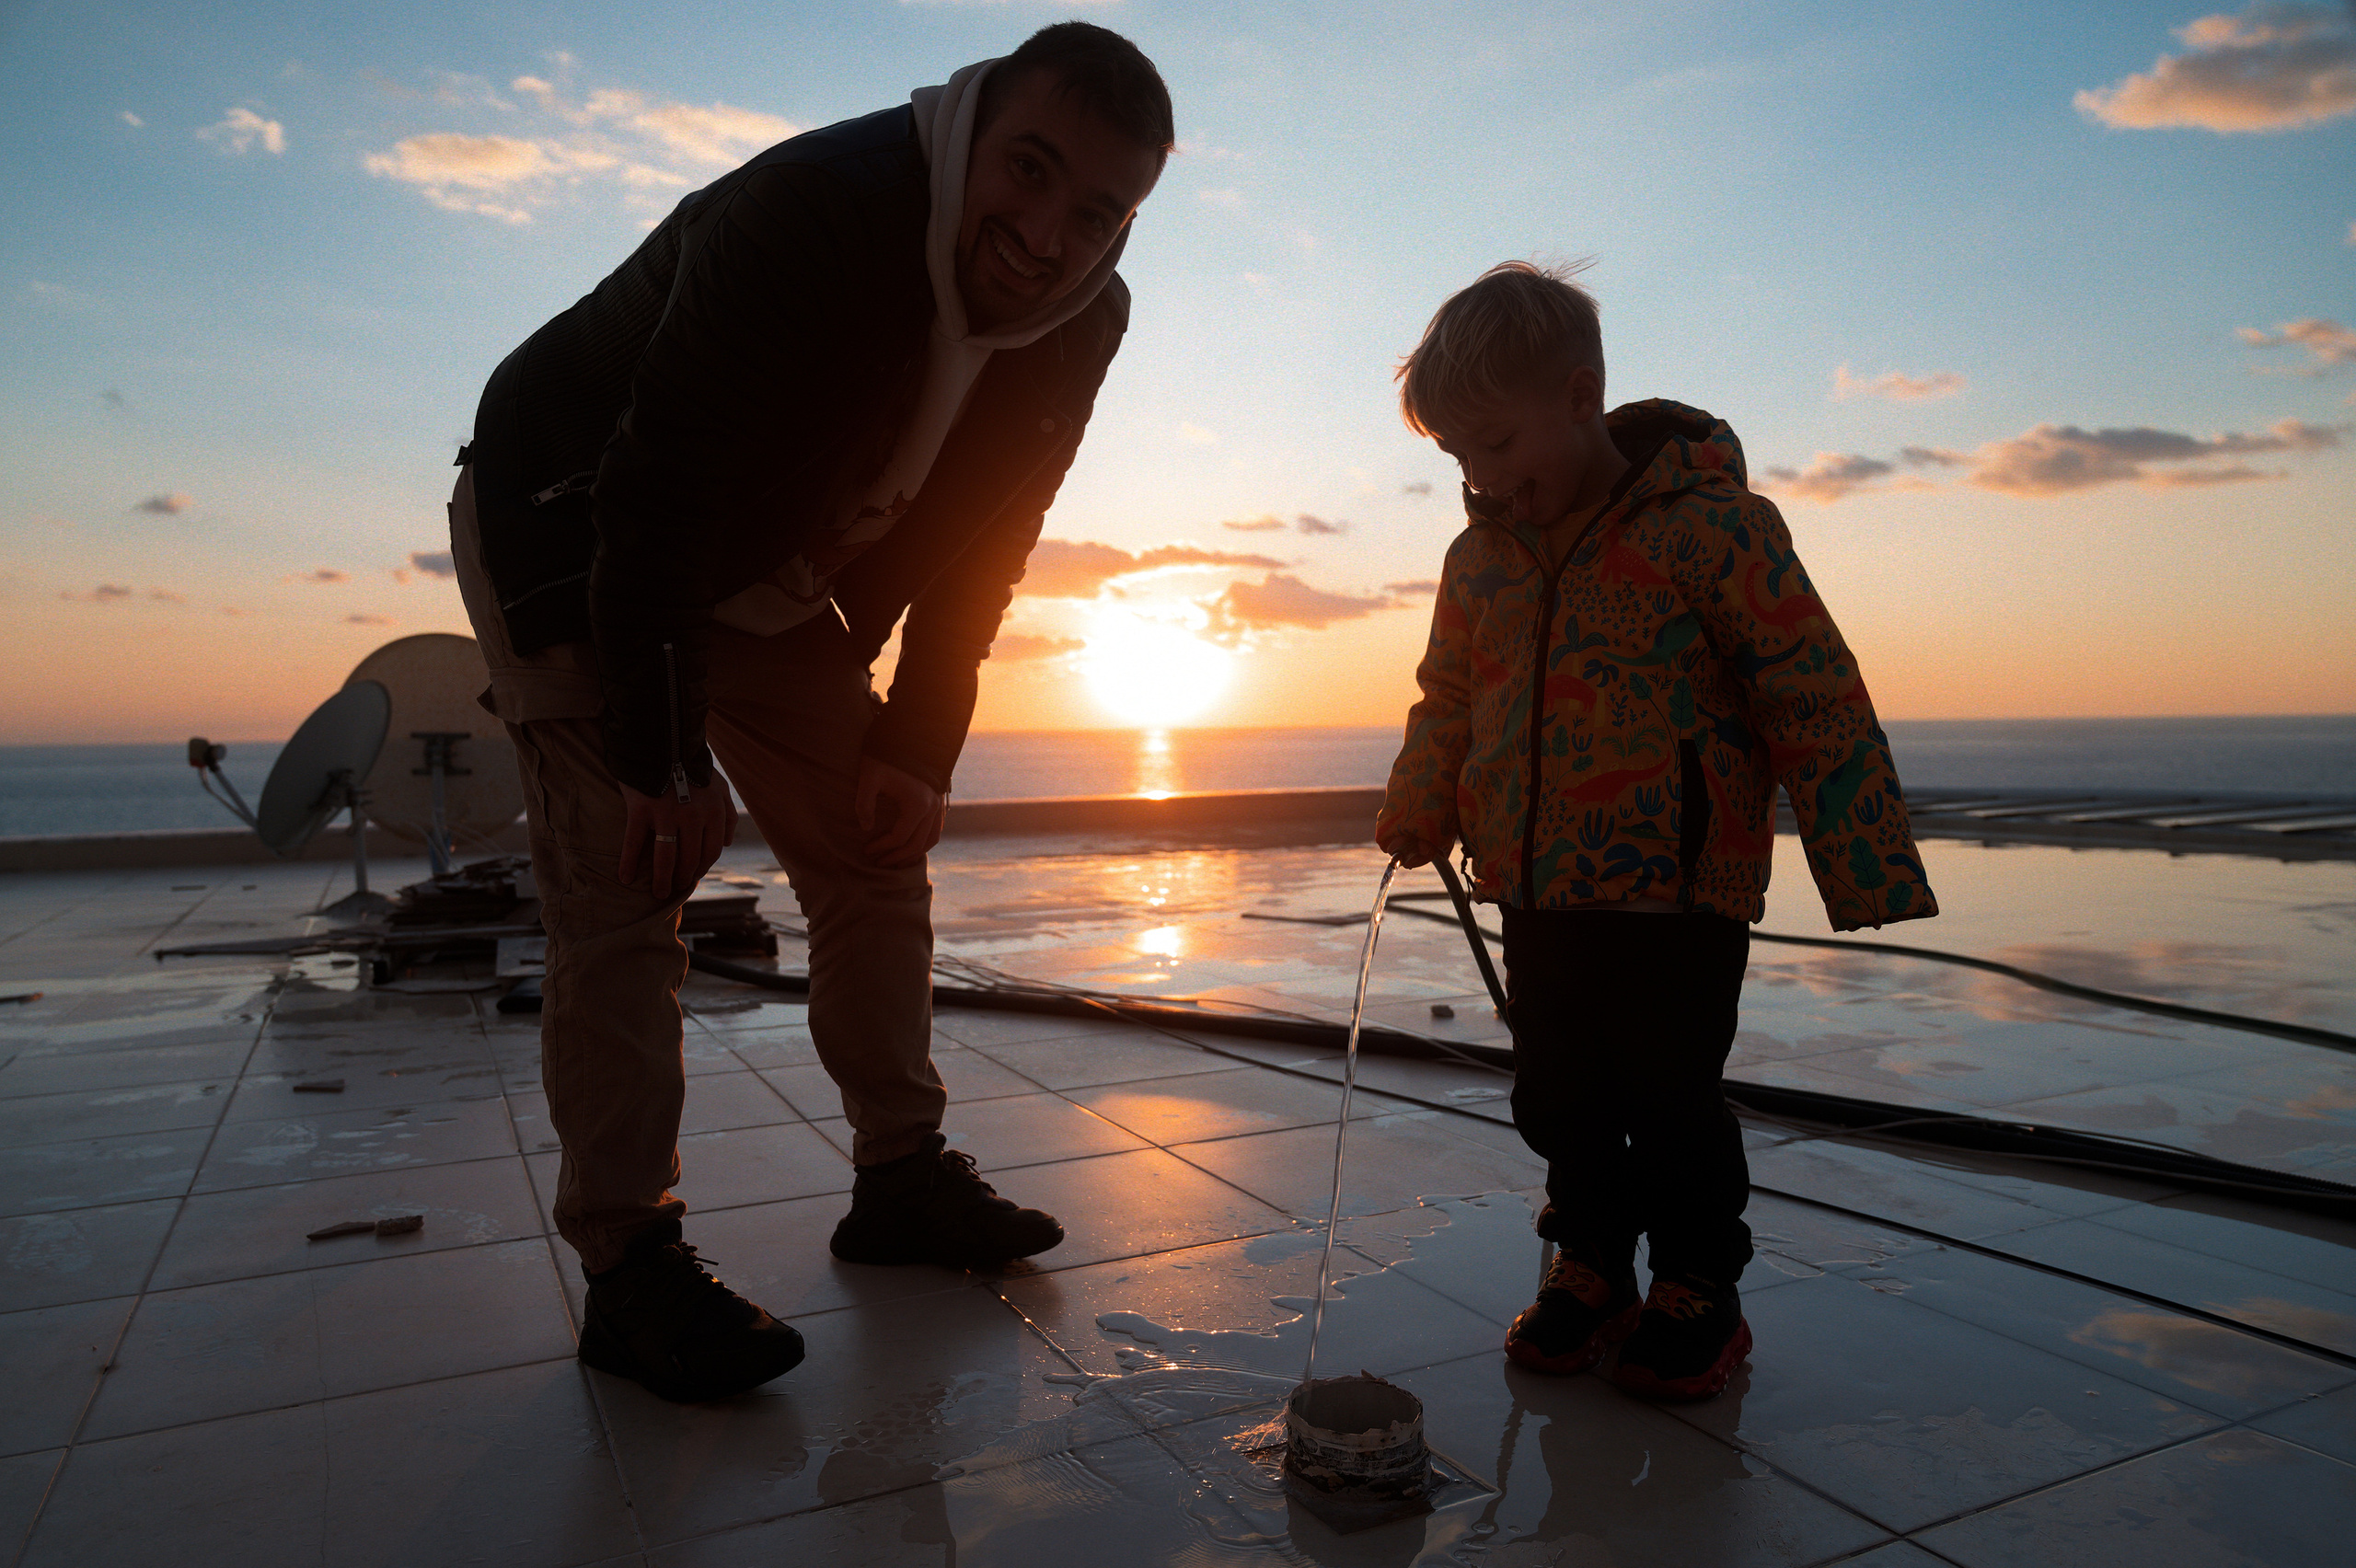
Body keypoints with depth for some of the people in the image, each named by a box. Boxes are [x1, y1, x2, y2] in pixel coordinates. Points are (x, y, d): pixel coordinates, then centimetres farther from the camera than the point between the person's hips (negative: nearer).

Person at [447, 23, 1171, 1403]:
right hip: (575, 531, -6)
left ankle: (903, 1180, 15)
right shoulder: (802, 216, -32)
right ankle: (628, 1265, -6)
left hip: (763, 573, 6)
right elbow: (651, 504, -31)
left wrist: (915, 754, -9)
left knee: (877, 852, 2)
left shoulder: (1080, 325, -11)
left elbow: (973, 552, -4)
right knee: (625, 879, -15)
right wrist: (663, 761, -27)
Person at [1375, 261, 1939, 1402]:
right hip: (1538, 889, 6)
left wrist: (1865, 868, -9)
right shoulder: (1480, 558, 8)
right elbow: (1448, 700, 22)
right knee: (1557, 1095, 12)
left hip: (1680, 886, -5)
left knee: (1667, 1095, 2)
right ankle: (1591, 1268, 32)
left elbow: (1817, 695, -9)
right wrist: (1415, 819, 12)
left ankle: (1697, 1292, 24)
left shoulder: (1707, 523, -11)